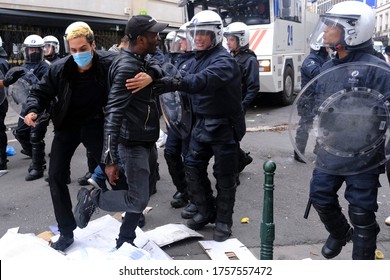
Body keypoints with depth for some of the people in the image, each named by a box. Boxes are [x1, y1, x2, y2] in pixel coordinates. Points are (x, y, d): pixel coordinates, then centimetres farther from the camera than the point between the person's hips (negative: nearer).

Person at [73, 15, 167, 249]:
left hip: (145, 140, 10)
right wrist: (110, 158, -28)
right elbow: (113, 113, -25)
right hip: (133, 142, -10)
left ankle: (125, 241, 27)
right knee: (138, 200, -9)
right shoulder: (127, 67, -19)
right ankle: (92, 198, 12)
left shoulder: (140, 63, 10)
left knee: (142, 195, 14)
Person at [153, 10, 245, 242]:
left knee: (224, 175, 3)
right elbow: (195, 84, 9)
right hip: (202, 124, 8)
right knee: (193, 167, 11)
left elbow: (206, 79, -39)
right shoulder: (199, 59, 11)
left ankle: (223, 221, 20)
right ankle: (207, 212, 29)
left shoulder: (224, 60, -19)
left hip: (224, 127, -8)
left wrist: (178, 83, -54)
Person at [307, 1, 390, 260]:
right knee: (320, 197, 16)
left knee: (362, 212, 6)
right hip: (329, 154, 7)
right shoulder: (327, 68, 8)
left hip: (362, 158, -6)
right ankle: (339, 233, 46)